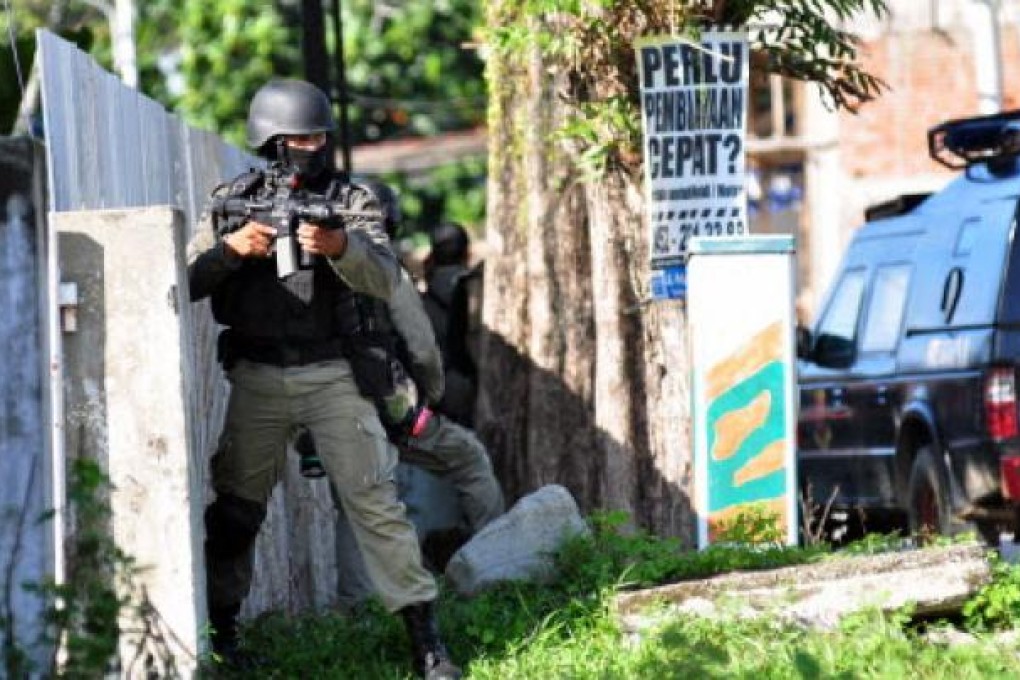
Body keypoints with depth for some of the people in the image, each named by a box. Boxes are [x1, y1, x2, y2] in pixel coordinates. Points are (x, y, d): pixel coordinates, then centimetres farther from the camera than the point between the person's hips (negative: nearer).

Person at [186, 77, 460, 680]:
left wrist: (339, 248, -31)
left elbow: (386, 279, -11)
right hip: (257, 378, 2)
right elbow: (187, 282, 3)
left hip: (332, 375, -2)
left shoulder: (351, 201, 3)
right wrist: (232, 248, -16)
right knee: (235, 509, 5)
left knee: (375, 501, -6)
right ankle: (219, 629, 17)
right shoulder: (232, 202, 8)